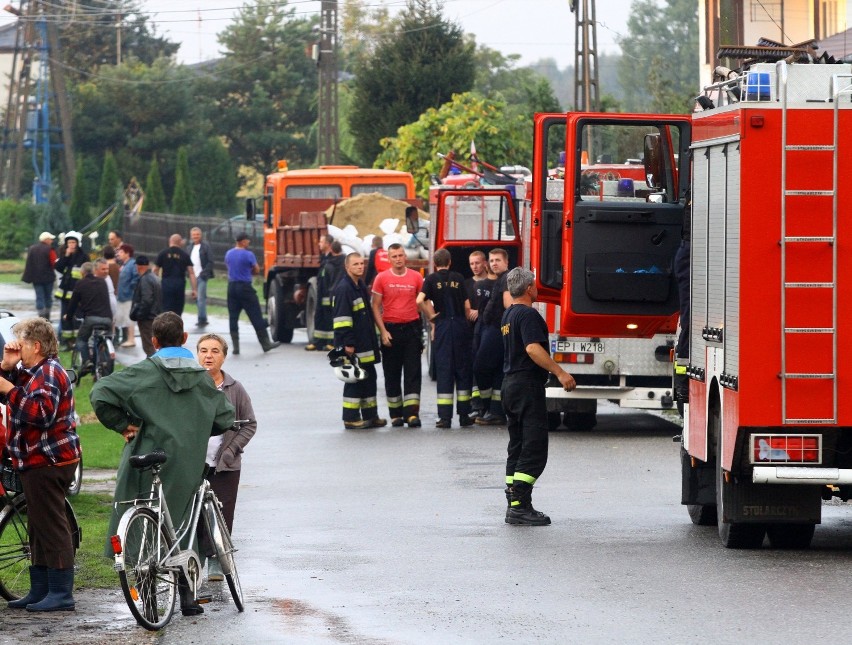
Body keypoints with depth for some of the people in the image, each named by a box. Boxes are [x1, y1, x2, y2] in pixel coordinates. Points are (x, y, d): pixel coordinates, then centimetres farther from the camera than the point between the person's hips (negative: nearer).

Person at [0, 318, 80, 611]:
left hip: (48, 462, -11)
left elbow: (41, 413, -28)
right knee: (39, 528, 15)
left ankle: (61, 594, -10)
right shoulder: (31, 372, 19)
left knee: (51, 526, -10)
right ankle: (40, 590, 21)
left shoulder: (49, 373, -15)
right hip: (37, 462, 11)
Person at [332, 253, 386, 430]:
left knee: (369, 378, 13)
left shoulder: (361, 287, 16)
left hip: (365, 344, 10)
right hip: (352, 347, -10)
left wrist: (372, 341, 21)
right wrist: (347, 343, -24)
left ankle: (370, 416, 21)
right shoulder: (343, 289, -15)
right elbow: (342, 318, -20)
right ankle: (351, 419, 1)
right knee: (354, 380, -5)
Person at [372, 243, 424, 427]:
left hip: (412, 328, 0)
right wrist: (383, 331, -7)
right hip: (390, 329, 0)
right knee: (392, 374, 5)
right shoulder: (382, 278, 0)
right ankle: (396, 414, 13)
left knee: (413, 373, -5)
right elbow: (375, 307, 1)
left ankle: (412, 413, -8)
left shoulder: (416, 277, 2)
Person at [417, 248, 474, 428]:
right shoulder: (458, 278, 5)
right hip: (460, 325, 2)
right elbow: (467, 306, 5)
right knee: (463, 368, 9)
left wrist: (431, 318, -1)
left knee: (444, 369, -1)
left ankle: (445, 417, -6)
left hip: (443, 326, -2)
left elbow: (420, 300, -14)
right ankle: (464, 415, 10)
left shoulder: (432, 279, -1)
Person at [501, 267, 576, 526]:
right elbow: (533, 349, -27)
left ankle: (514, 506, 12)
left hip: (510, 385, 10)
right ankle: (520, 505, -16)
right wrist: (560, 373, -31)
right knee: (534, 448, -10)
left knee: (517, 447, 12)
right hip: (528, 385, -10)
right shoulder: (528, 315, -14)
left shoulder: (508, 315, 17)